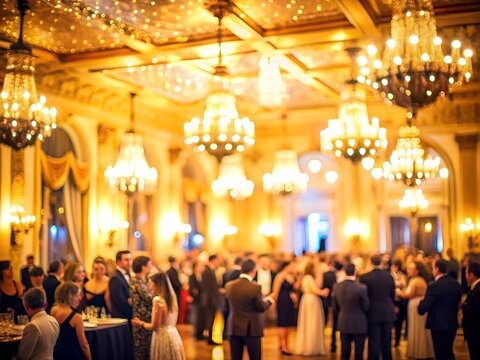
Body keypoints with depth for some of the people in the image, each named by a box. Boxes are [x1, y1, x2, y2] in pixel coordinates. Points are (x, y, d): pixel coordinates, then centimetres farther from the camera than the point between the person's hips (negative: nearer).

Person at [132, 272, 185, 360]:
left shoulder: (158, 300, -15)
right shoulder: (172, 297, 7)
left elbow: (154, 327, -16)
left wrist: (141, 323, 2)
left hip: (162, 337, -7)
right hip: (174, 335, 7)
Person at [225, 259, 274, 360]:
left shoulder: (229, 285, -2)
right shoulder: (255, 287, -16)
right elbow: (262, 308, -9)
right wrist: (269, 301, 14)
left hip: (234, 328, 4)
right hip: (252, 329, -4)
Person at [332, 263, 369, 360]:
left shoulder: (336, 287, -7)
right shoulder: (361, 288, -21)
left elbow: (335, 307, 3)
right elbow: (366, 307, -10)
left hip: (343, 324, 4)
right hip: (359, 325, -4)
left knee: (345, 352, 14)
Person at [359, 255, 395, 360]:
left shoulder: (364, 277, -12)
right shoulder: (389, 276, -4)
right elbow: (393, 295, 4)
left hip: (373, 313, -2)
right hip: (388, 313, 3)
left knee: (374, 342, 3)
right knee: (387, 341, 14)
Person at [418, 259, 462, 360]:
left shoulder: (434, 285, -22)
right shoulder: (456, 284, 0)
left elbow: (422, 309, -23)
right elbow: (458, 302, 11)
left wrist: (421, 303, -2)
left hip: (439, 325, -6)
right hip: (453, 324, 6)